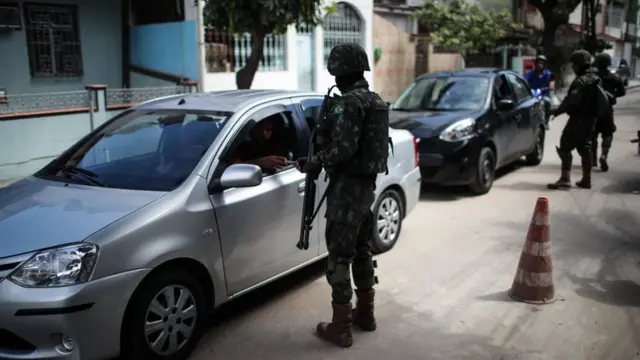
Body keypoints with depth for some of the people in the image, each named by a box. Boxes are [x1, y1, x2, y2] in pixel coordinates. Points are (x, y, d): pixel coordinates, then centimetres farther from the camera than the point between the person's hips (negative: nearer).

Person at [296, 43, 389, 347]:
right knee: (361, 251, 18)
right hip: (367, 185, 9)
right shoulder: (376, 101, 11)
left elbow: (343, 148, -25)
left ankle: (340, 327, 5)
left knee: (339, 257, -2)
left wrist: (311, 162, -12)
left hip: (347, 188, -9)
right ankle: (365, 313, 30)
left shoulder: (347, 103, -18)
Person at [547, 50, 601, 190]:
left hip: (578, 119, -10)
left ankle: (565, 179, -12)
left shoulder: (580, 81, -19)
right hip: (590, 119, 10)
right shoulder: (596, 80, 12)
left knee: (565, 147, -7)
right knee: (585, 148, 16)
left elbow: (571, 101, -26)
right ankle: (586, 179, 20)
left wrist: (558, 111, -15)